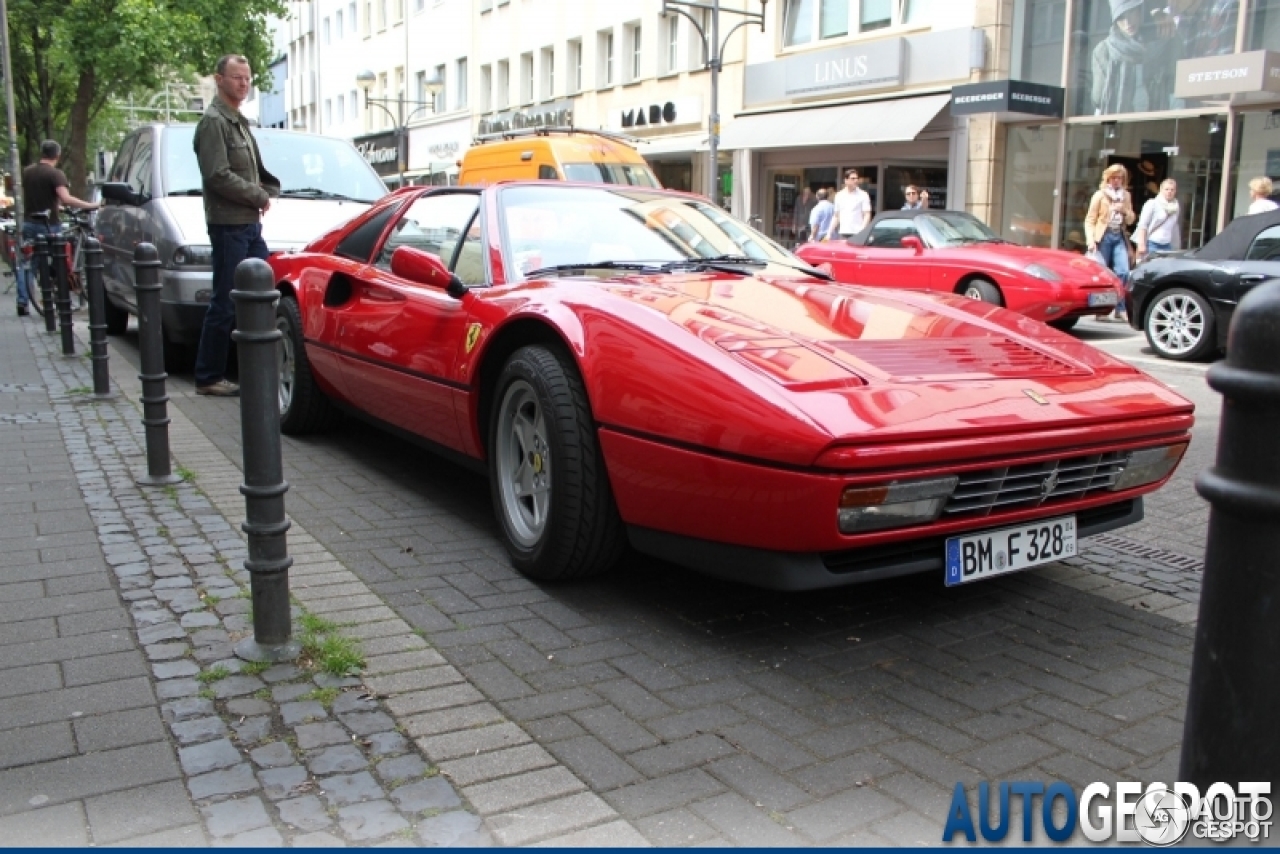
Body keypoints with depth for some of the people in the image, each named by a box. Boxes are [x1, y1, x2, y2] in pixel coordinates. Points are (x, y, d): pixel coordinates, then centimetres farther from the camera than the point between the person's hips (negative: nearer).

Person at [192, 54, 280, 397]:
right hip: (229, 225, -9)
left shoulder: (239, 122, 20)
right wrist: (259, 196, -10)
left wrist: (265, 194, 3)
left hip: (251, 223, 9)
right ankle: (209, 378, 3)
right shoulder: (213, 122, -9)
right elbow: (218, 175, -19)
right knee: (225, 304, -5)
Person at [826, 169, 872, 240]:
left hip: (857, 234, -4)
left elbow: (867, 215, -4)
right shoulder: (839, 195, 13)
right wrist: (829, 233, 11)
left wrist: (862, 231, -18)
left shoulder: (863, 195, 0)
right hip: (843, 234, 4)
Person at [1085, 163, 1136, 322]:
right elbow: (1090, 220, -3)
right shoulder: (1100, 195, 3)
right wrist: (1091, 240, -15)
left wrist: (1125, 210, -3)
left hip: (1119, 237, 4)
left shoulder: (1126, 196, 17)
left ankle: (1120, 310, -2)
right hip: (1104, 236, -4)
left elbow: (1130, 220, 19)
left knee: (1123, 273, -8)